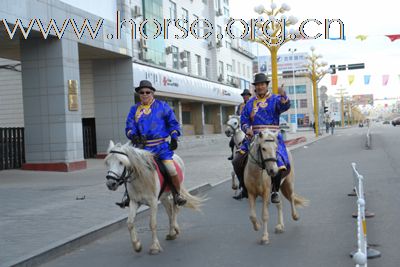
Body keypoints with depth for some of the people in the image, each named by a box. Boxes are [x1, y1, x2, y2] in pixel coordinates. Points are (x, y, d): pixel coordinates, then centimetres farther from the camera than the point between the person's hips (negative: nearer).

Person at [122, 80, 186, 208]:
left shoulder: (162, 106, 6)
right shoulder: (134, 109, 10)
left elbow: (173, 123, 10)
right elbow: (129, 126, 6)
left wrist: (174, 138, -1)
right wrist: (133, 135, -15)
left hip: (161, 146, -2)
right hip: (142, 146, 2)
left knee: (172, 170, -13)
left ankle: (177, 194, 8)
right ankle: (130, 195, 17)